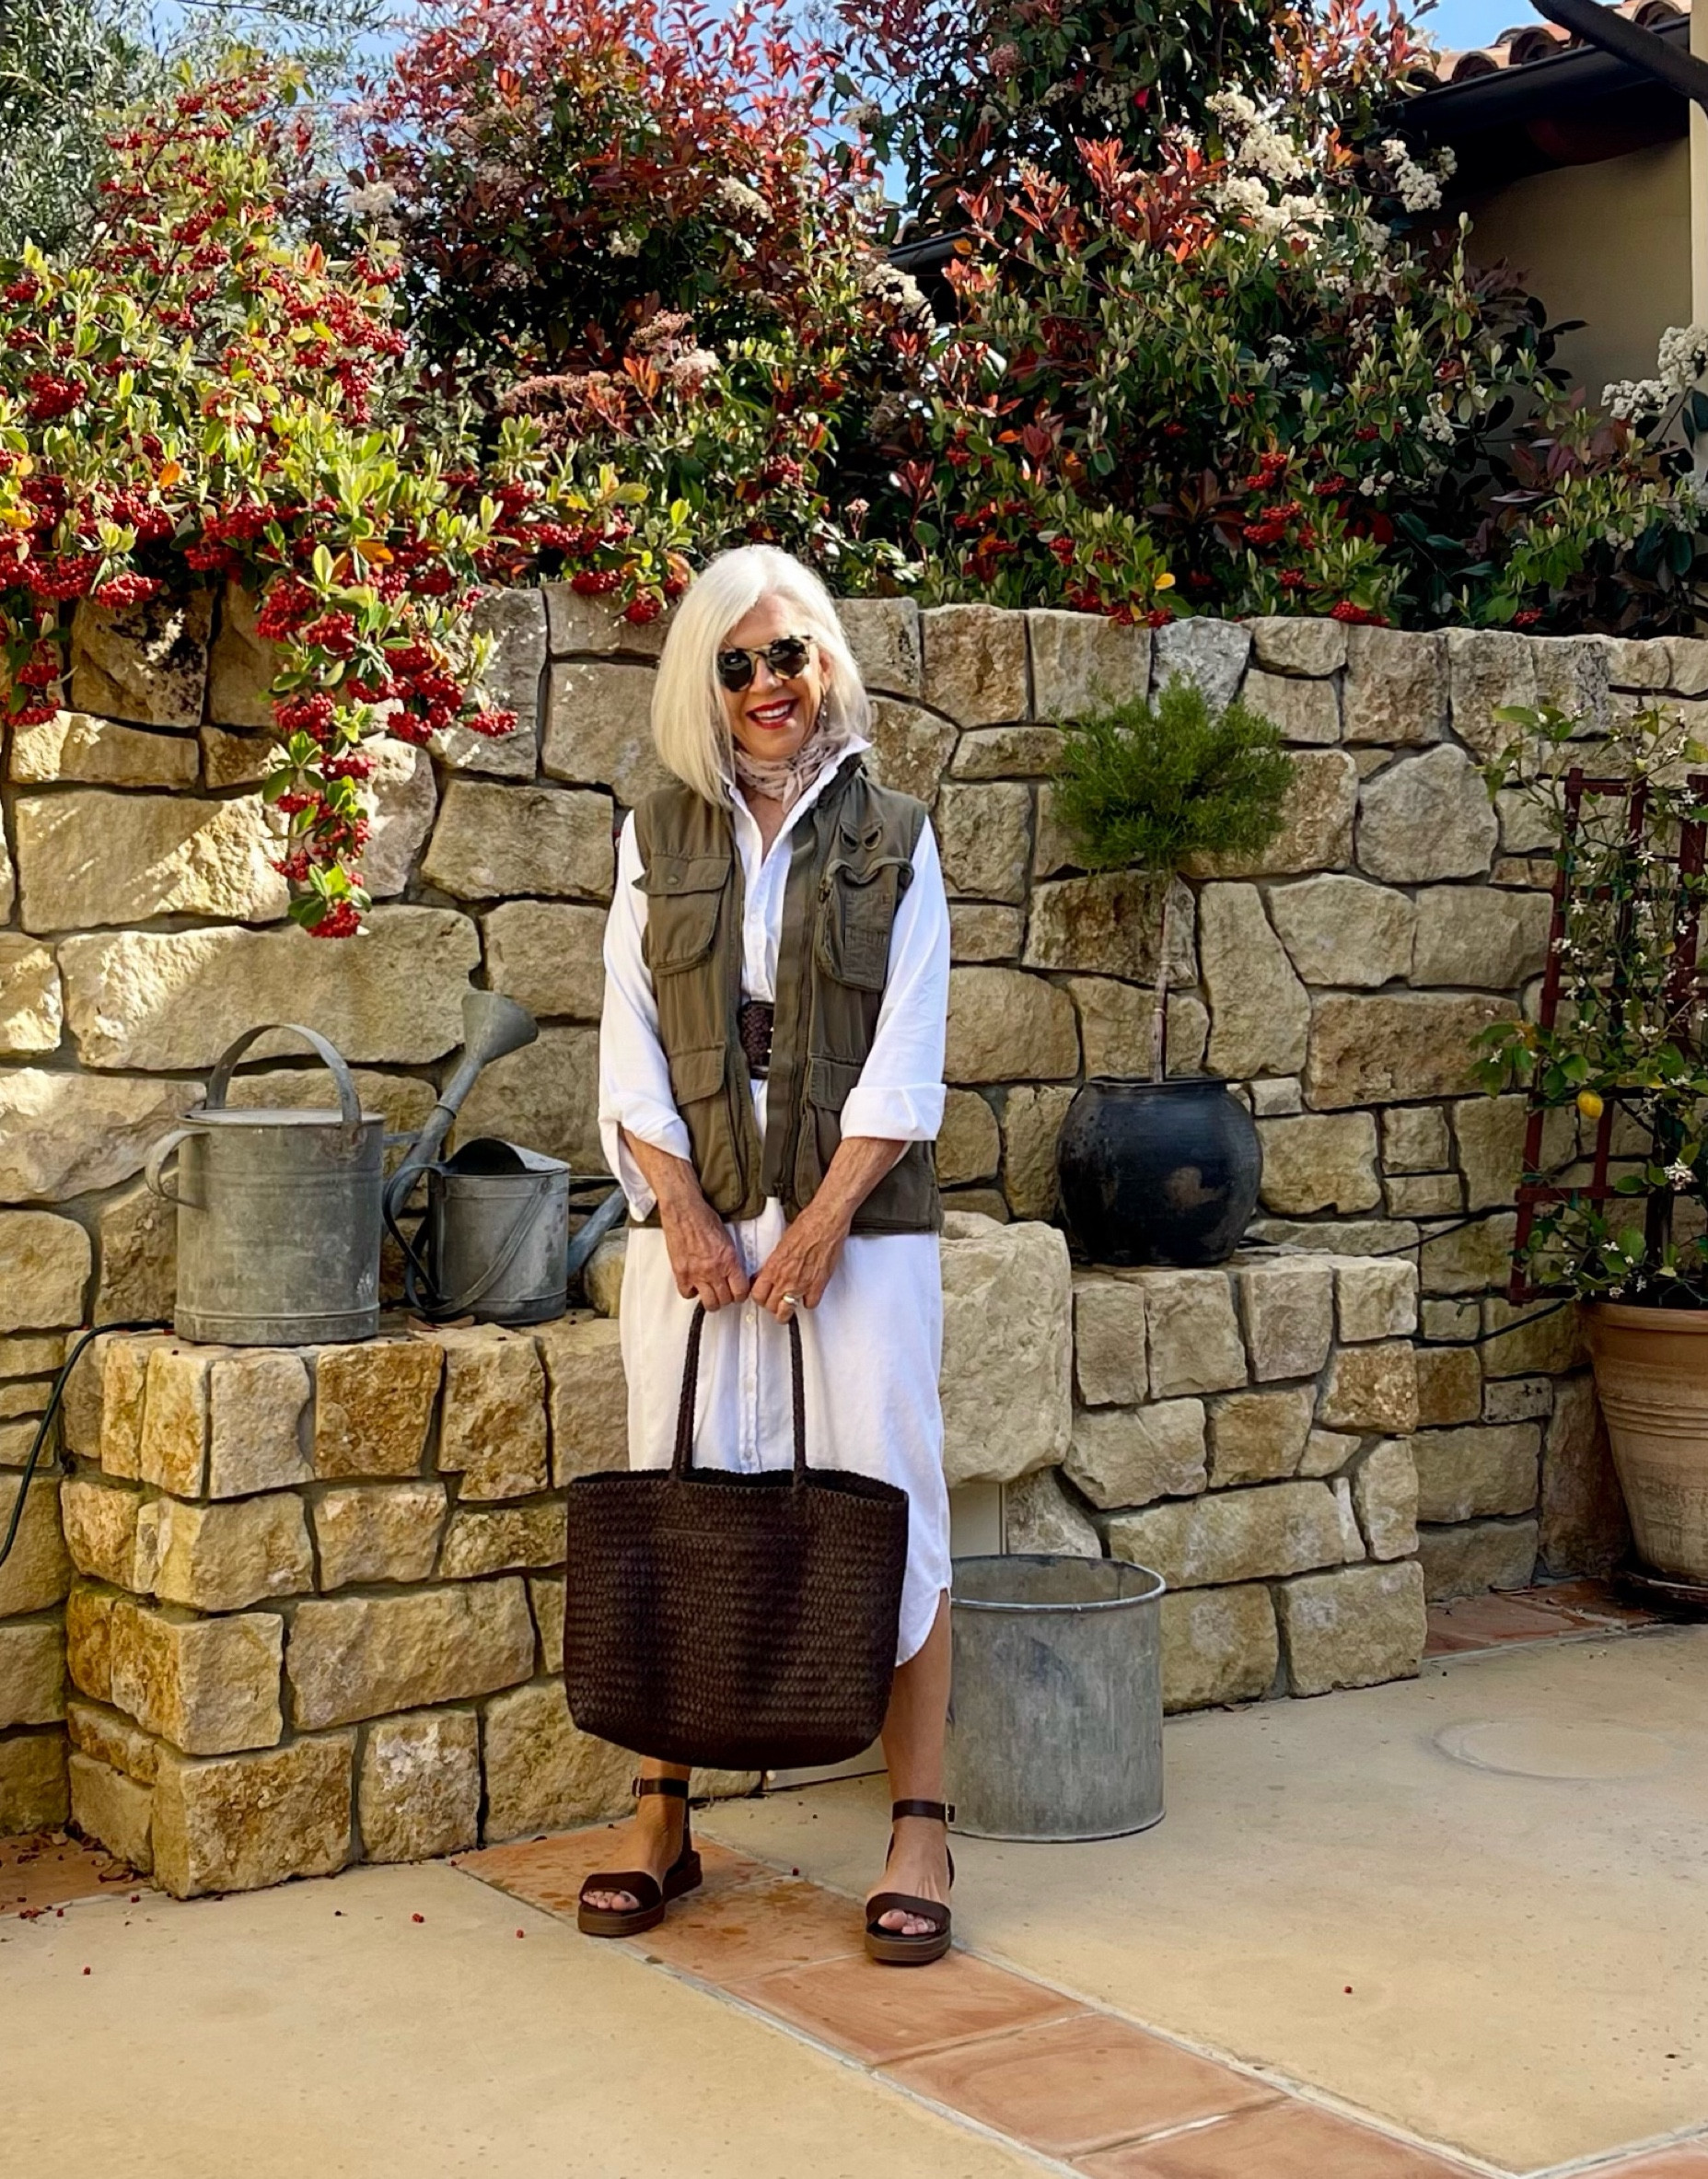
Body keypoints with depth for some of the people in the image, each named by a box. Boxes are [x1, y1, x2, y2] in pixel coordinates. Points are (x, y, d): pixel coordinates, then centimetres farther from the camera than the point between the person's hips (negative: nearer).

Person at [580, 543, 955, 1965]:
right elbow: (632, 1048, 4)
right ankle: (661, 1820, 15)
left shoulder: (891, 836, 4)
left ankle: (920, 1834, 4)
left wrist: (822, 1223, -11)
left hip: (858, 1224, -2)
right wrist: (685, 1215, -8)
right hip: (693, 1221, 2)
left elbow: (904, 1061, -3)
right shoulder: (659, 840, 10)